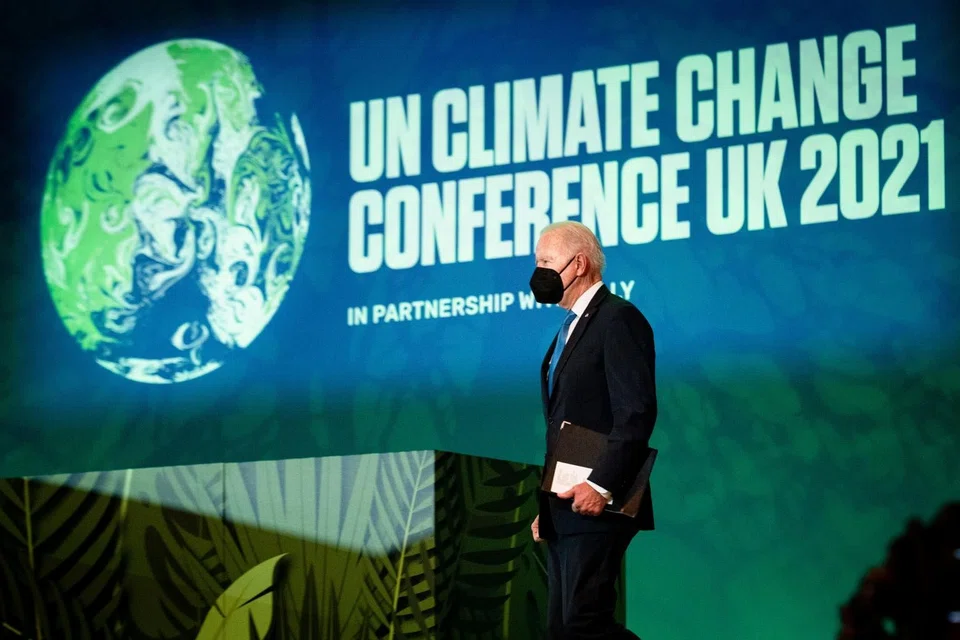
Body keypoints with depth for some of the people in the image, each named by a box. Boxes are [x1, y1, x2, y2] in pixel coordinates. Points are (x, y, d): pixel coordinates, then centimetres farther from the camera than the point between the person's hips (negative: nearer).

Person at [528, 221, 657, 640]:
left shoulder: (619, 319, -9)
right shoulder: (571, 327, 22)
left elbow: (637, 413, -18)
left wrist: (602, 486, -24)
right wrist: (547, 505, 17)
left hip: (595, 506, -10)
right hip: (564, 510, 10)